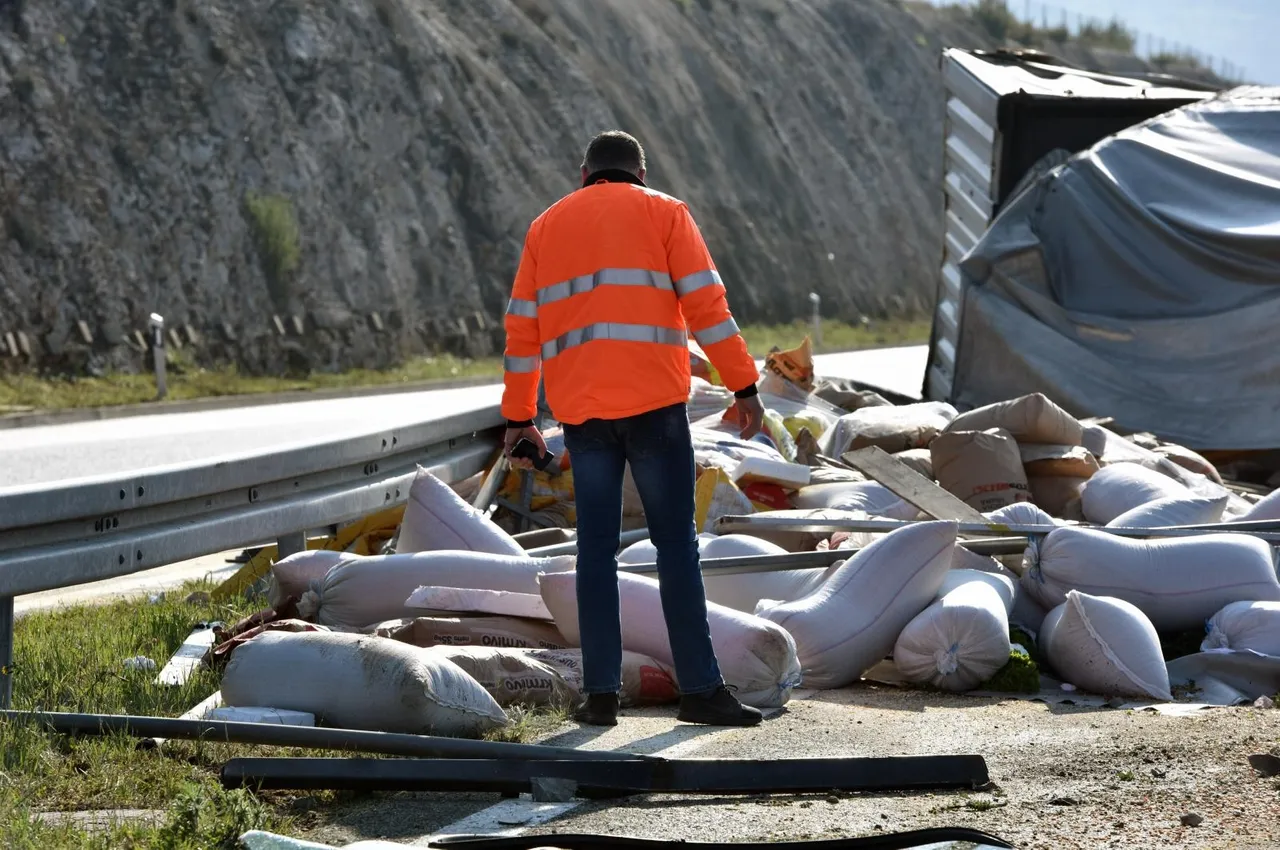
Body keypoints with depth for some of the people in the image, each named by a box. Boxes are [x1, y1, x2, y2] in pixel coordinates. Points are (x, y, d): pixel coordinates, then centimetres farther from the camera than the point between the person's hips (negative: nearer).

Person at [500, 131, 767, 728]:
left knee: (597, 548, 8)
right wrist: (745, 388, -3)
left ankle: (601, 693, 4)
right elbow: (705, 302, -4)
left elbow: (523, 327, 14)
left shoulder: (546, 227, 17)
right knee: (676, 544, -1)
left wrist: (518, 418, 18)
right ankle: (699, 689, -3)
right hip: (653, 401, -3)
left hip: (579, 409, 3)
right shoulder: (663, 213, 7)